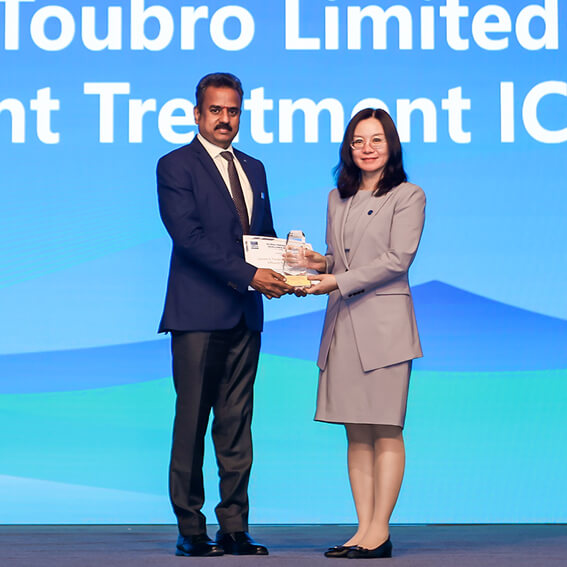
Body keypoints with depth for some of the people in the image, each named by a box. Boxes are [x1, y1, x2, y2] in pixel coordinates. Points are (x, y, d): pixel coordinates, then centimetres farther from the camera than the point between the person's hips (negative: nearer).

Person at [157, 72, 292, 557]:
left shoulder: (253, 168, 19)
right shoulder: (176, 166, -2)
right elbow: (189, 235, -13)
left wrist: (281, 268, 0)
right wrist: (248, 275, -19)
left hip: (245, 315, 6)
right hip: (198, 314, -6)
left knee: (237, 423, 7)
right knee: (192, 422, -3)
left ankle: (235, 527, 11)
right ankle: (191, 529, 4)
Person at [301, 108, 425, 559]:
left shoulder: (408, 197, 0)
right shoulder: (338, 198, 18)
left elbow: (397, 259, -10)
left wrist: (339, 281, -14)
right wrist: (321, 263, 1)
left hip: (384, 322, -6)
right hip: (343, 324, 6)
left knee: (385, 431, -5)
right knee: (356, 433, 5)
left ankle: (380, 531, -2)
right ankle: (364, 530, 8)